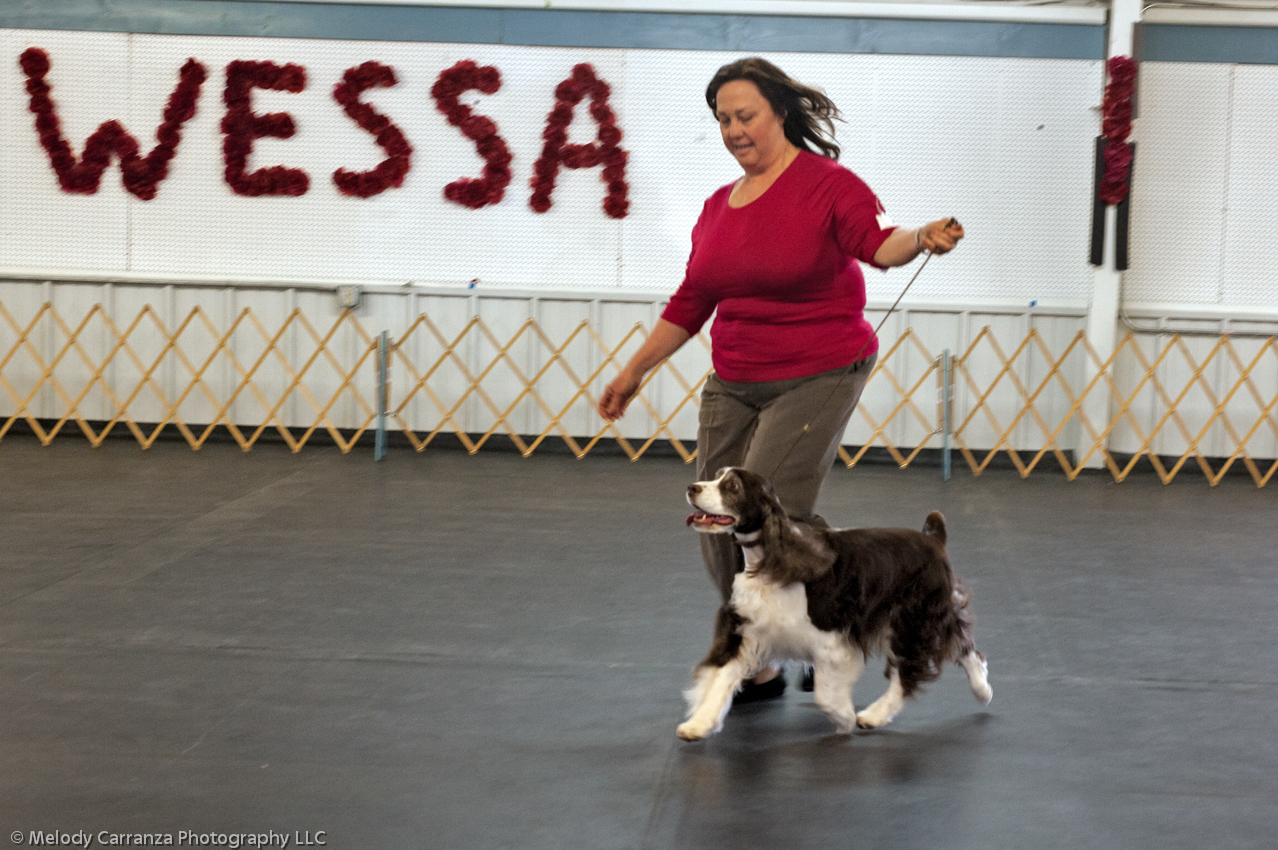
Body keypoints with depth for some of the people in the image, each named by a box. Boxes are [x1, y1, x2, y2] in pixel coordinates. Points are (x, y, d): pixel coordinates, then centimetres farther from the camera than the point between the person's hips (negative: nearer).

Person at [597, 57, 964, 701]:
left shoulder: (826, 183, -8)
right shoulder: (718, 207, 12)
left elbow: (876, 240, -23)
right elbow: (690, 303, 18)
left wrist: (922, 238, -45)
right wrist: (634, 371, 19)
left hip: (817, 376, -7)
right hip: (733, 382, 7)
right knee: (718, 523, 3)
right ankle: (757, 667, 17)